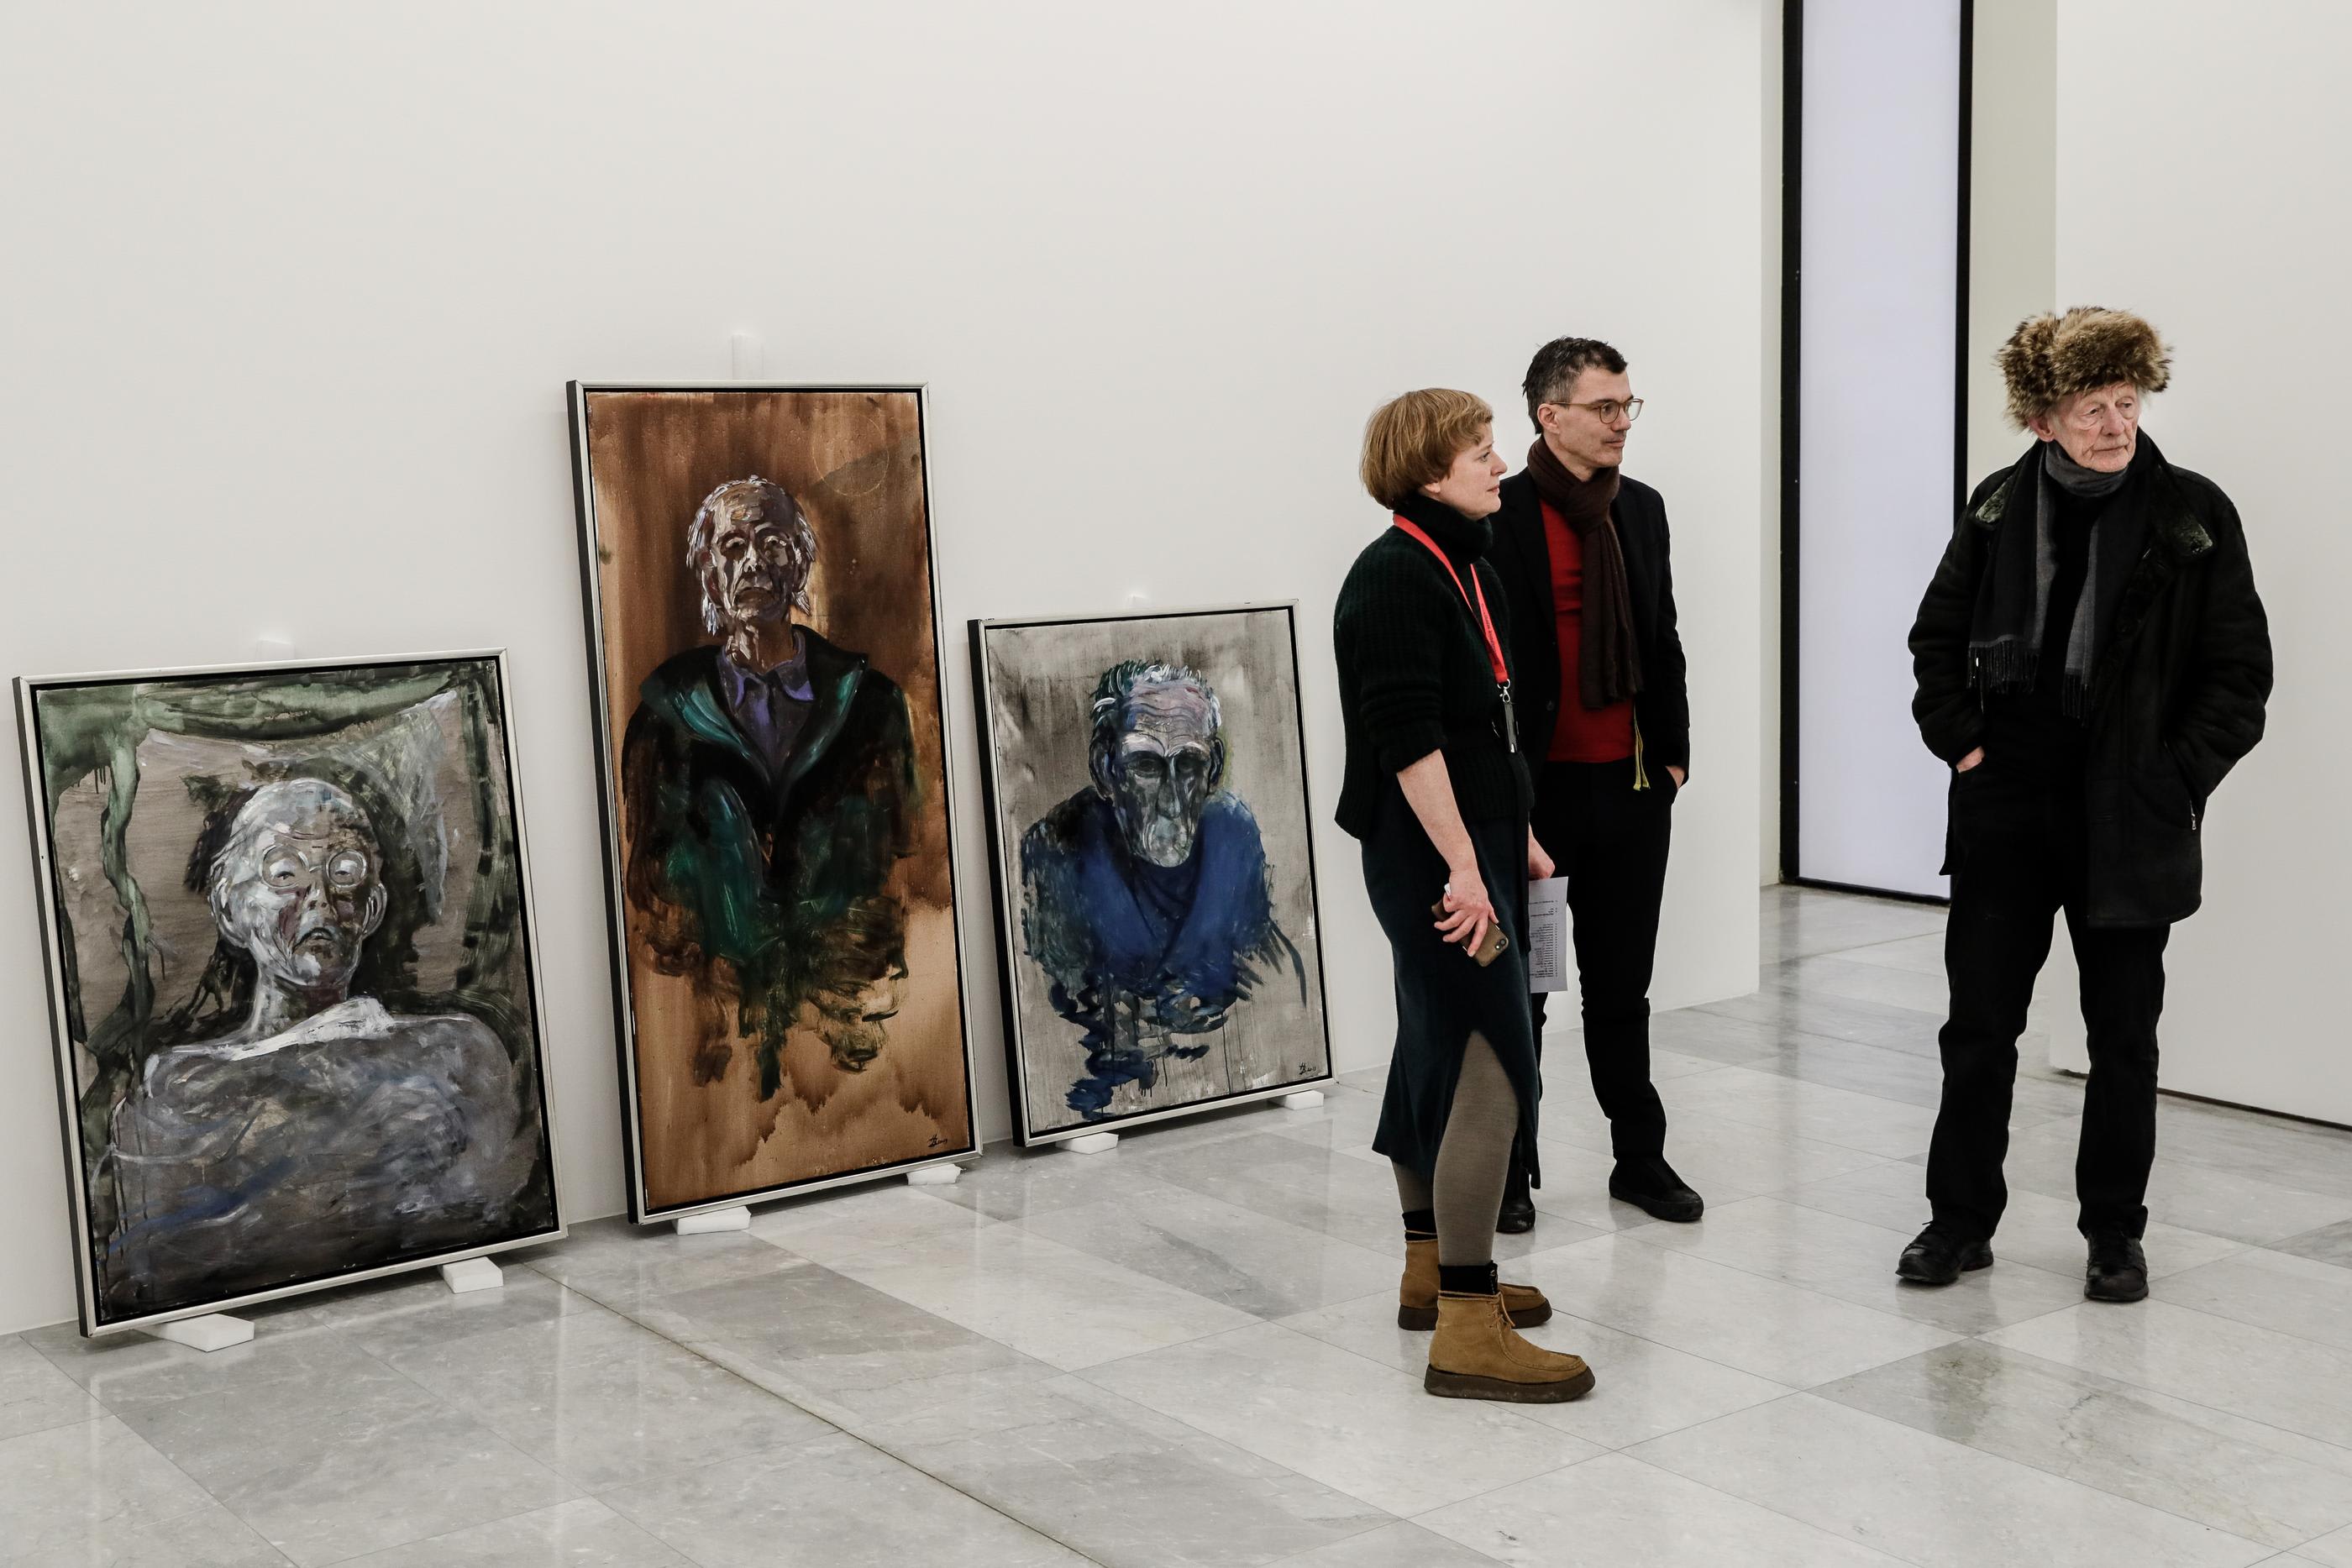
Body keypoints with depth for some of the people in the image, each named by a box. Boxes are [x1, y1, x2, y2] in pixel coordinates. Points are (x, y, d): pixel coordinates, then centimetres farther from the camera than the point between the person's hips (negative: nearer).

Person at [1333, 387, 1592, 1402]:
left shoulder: (1460, 566, 15)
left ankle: (1431, 1271, 30)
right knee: (1490, 1065, -11)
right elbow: (1407, 739, -23)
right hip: (1431, 854, -11)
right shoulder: (1395, 577, -16)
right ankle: (1468, 1328, -7)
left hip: (1472, 844, 11)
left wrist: (1515, 835, 22)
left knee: (1438, 1055, 17)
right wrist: (1463, 866, -24)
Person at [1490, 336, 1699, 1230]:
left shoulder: (1641, 509, 9)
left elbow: (1662, 642, 15)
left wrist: (1673, 753, 9)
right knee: (1518, 990, 7)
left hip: (1632, 787, 5)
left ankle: (1640, 1160, 25)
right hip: (1537, 791, -5)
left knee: (1622, 987, 15)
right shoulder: (1501, 519, -10)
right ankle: (1506, 1173, 18)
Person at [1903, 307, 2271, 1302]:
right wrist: (1958, 737, 1)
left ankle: (2115, 1234, 23)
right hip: (2006, 809, 2)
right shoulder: (1999, 508, 3)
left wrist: (2176, 781, -9)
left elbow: (2240, 672, -3)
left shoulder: (2193, 515, -6)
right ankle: (1960, 1220, 20)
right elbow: (1936, 638, 13)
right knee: (1979, 1025, 7)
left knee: (2123, 1036, 9)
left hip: (2129, 818, -2)